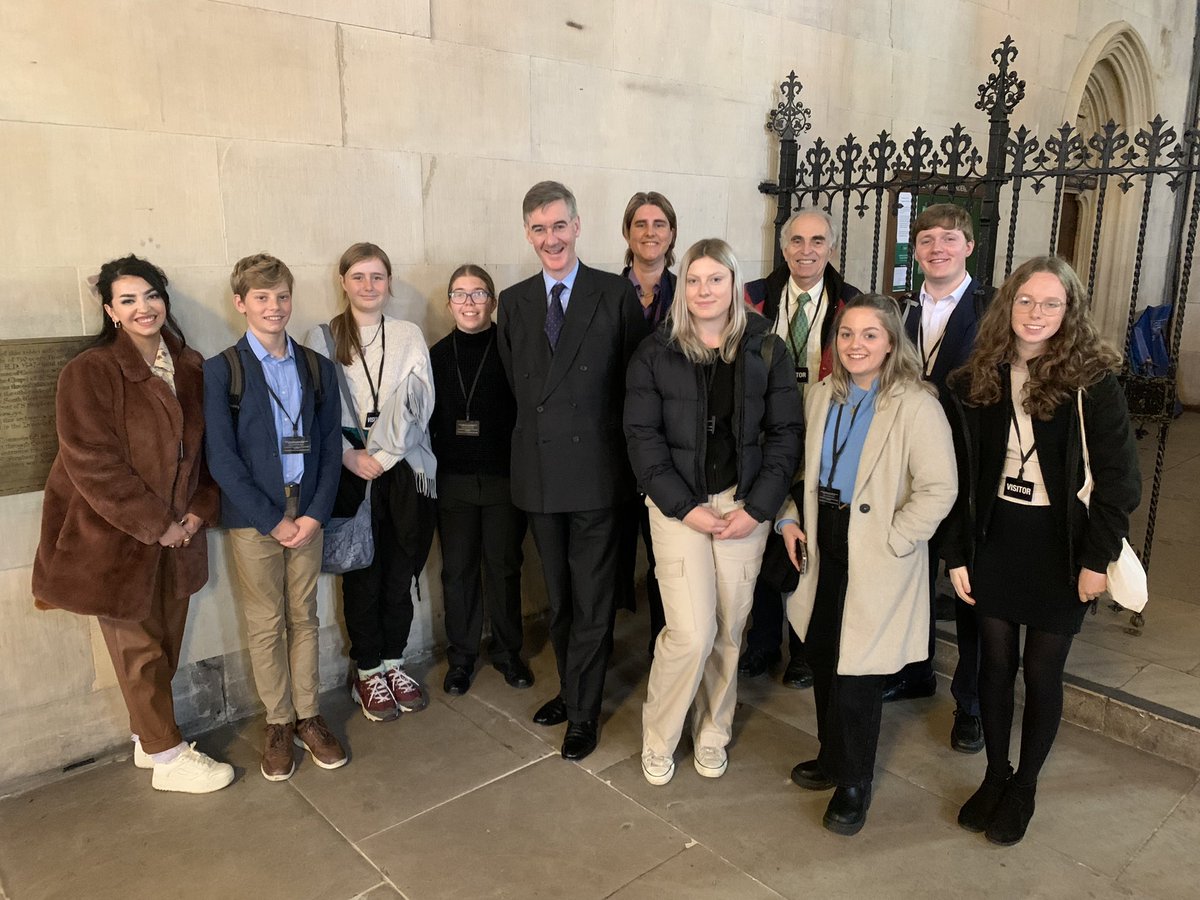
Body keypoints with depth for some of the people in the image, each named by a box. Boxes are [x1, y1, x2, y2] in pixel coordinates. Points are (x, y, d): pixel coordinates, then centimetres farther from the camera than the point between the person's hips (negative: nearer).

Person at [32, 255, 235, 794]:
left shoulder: (190, 367, 3)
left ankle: (149, 738, 34)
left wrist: (200, 509, -5)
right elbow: (92, 465, -18)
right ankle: (167, 758, 21)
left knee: (166, 644, 15)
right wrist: (155, 525, -17)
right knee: (140, 650, 7)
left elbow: (207, 446, 8)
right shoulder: (89, 372, -14)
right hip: (115, 537, -5)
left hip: (176, 532, 5)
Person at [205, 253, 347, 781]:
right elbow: (221, 458, -8)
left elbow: (330, 448, 5)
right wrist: (273, 520, -11)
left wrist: (316, 514, -6)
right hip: (252, 516, -2)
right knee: (265, 624, 7)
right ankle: (279, 723, 22)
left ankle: (308, 716, 24)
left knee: (303, 618, 11)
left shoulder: (317, 369, 7)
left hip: (308, 514, 3)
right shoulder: (221, 370, -3)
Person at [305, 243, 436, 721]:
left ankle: (392, 663, 25)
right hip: (350, 474, -1)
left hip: (404, 470, 2)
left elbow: (418, 403, -2)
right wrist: (350, 456, -13)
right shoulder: (322, 337, 3)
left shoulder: (409, 336, 7)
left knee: (400, 574, 8)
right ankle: (367, 673, 22)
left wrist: (383, 455, -11)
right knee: (362, 576, 6)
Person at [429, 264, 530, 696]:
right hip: (453, 481, 2)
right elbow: (425, 419, 8)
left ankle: (508, 652, 25)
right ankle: (461, 656, 24)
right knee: (457, 569, 9)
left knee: (504, 566, 8)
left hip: (503, 478, -2)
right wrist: (428, 470, 3)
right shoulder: (437, 354, 5)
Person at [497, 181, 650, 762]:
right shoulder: (514, 301, 8)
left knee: (592, 599, 5)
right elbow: (515, 382, 13)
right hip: (539, 471, 4)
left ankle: (583, 712, 20)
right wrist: (541, 428, 6)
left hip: (596, 469, -4)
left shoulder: (617, 294, -4)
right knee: (558, 596, 17)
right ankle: (570, 688, 36)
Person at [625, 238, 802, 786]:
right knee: (692, 632, -8)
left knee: (730, 629, 8)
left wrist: (757, 508, -8)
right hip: (677, 505, -2)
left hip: (745, 504, 2)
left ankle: (713, 731, 32)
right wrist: (685, 507, -11)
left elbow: (785, 432, 2)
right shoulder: (655, 352, 0)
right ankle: (658, 736, 18)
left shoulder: (767, 351, 3)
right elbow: (642, 434, -4)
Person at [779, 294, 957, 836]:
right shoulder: (821, 397, 5)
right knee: (821, 656, 15)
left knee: (856, 671, 2)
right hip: (824, 543, 6)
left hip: (877, 561, -6)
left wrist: (891, 541, -17)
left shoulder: (916, 406, -16)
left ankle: (854, 784, 25)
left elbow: (939, 489, -17)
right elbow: (800, 465, 16)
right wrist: (789, 517, 5)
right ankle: (833, 756, 38)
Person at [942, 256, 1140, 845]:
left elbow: (1119, 479, -7)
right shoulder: (976, 381, 0)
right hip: (994, 540, 3)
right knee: (996, 664, 13)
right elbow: (960, 476, 2)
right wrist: (956, 554, 0)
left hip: (1059, 547, -2)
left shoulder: (1092, 381, -9)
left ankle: (1024, 785, 29)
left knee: (1042, 673, 9)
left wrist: (1097, 559, -10)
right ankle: (994, 774, 32)